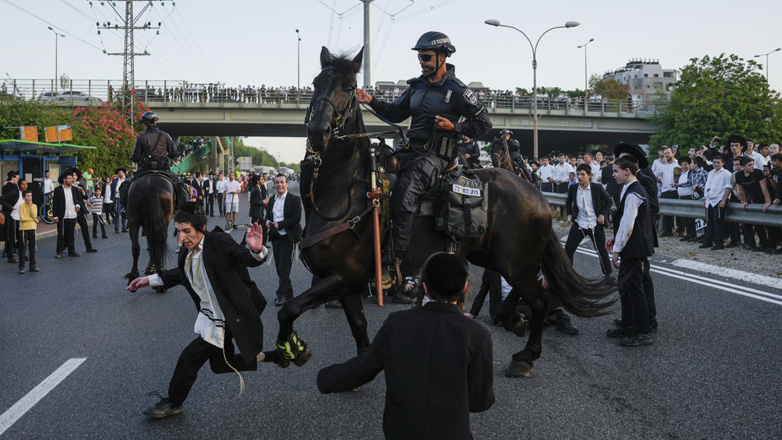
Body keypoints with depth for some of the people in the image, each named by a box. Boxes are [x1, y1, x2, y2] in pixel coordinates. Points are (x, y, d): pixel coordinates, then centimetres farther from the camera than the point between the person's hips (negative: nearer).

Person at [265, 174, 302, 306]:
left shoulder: (294, 199, -6)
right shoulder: (272, 200, 13)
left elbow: (296, 218, -13)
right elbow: (268, 215, 20)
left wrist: (279, 224, -20)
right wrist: (267, 221, -5)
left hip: (288, 237, -6)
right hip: (275, 236, 6)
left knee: (284, 267, -8)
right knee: (279, 267, 9)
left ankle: (282, 294, -3)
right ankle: (288, 293, 20)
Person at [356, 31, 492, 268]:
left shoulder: (456, 90, -5)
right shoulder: (416, 86, 14)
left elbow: (484, 123, -2)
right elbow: (395, 113, 21)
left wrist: (454, 127, -15)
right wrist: (371, 101, 6)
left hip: (434, 156, -8)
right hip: (410, 150, 8)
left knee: (403, 195, -26)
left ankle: (396, 258, -22)